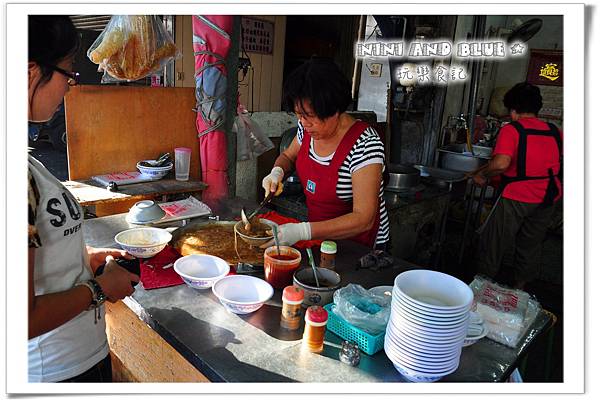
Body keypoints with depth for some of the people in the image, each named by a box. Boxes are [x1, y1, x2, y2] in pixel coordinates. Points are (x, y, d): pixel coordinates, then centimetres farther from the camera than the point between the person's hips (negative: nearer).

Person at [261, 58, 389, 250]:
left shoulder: (365, 143, -25)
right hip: (318, 233, 6)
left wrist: (303, 231, -37)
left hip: (358, 246, -5)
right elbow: (288, 156, 17)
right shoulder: (308, 128, -5)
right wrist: (277, 172, -7)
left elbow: (364, 219, -28)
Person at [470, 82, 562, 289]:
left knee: (492, 243, 8)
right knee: (531, 243, 20)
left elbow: (501, 163, -26)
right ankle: (521, 285, 34)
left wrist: (481, 175, -10)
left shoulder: (511, 130, -11)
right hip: (548, 198, 6)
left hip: (517, 196, -6)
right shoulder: (555, 131, 6)